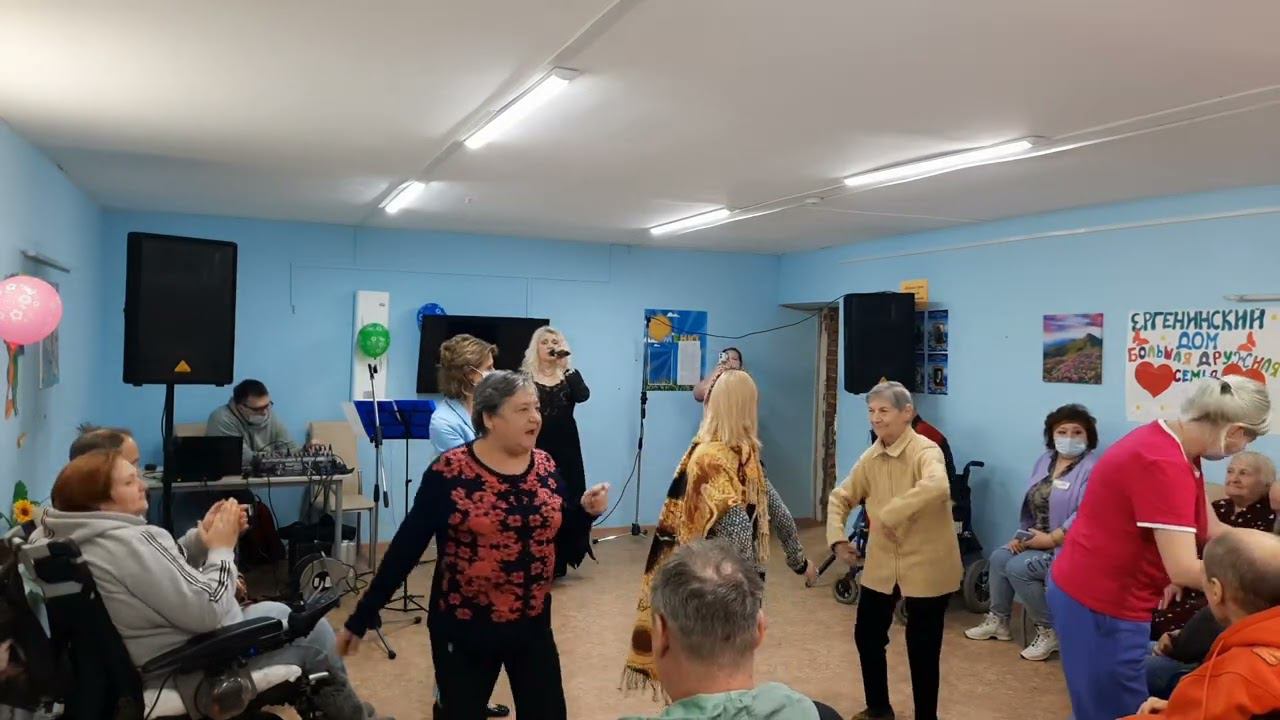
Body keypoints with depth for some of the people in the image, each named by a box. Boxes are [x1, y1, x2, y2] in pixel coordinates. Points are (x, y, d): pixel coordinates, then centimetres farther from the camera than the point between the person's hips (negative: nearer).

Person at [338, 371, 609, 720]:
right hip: (464, 631, -4)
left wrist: (585, 508, -10)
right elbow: (406, 546, -10)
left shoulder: (545, 467, -1)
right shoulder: (449, 471, -15)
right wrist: (362, 618, -8)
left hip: (533, 626, 4)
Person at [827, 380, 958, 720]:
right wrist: (837, 536, -1)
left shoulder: (925, 451, -18)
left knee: (922, 647, 4)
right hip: (882, 563, 7)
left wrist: (891, 513, -39)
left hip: (925, 566, -7)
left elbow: (937, 486, -41)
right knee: (867, 634, 16)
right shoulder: (870, 458, 3)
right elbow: (840, 497, 13)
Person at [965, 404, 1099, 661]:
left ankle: (1050, 632, -6)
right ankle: (998, 621, 16)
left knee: (1017, 567, -21)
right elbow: (1030, 503, 16)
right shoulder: (1045, 461, 10)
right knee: (999, 557, 1)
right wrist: (1021, 535, 4)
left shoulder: (1092, 468, -17)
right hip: (1037, 538, 9)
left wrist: (1050, 539, -22)